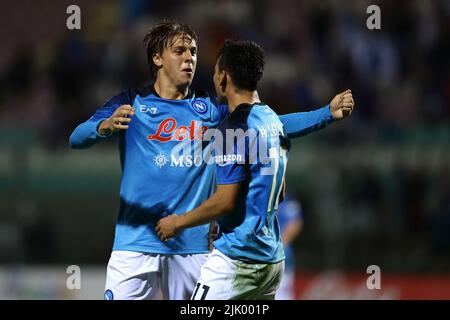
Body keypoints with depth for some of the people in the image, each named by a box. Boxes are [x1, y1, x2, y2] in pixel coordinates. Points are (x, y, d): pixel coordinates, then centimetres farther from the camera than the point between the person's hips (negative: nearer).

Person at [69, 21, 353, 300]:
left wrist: (328, 113, -4)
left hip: (194, 244, 3)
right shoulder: (131, 104, 2)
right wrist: (105, 127, -33)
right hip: (136, 242, -3)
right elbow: (77, 139, -10)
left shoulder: (210, 109, 12)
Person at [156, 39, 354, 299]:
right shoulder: (274, 120, 13)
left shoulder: (234, 128, -15)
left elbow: (225, 201, -17)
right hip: (273, 258, 9)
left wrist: (178, 222, -6)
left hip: (237, 259, -9)